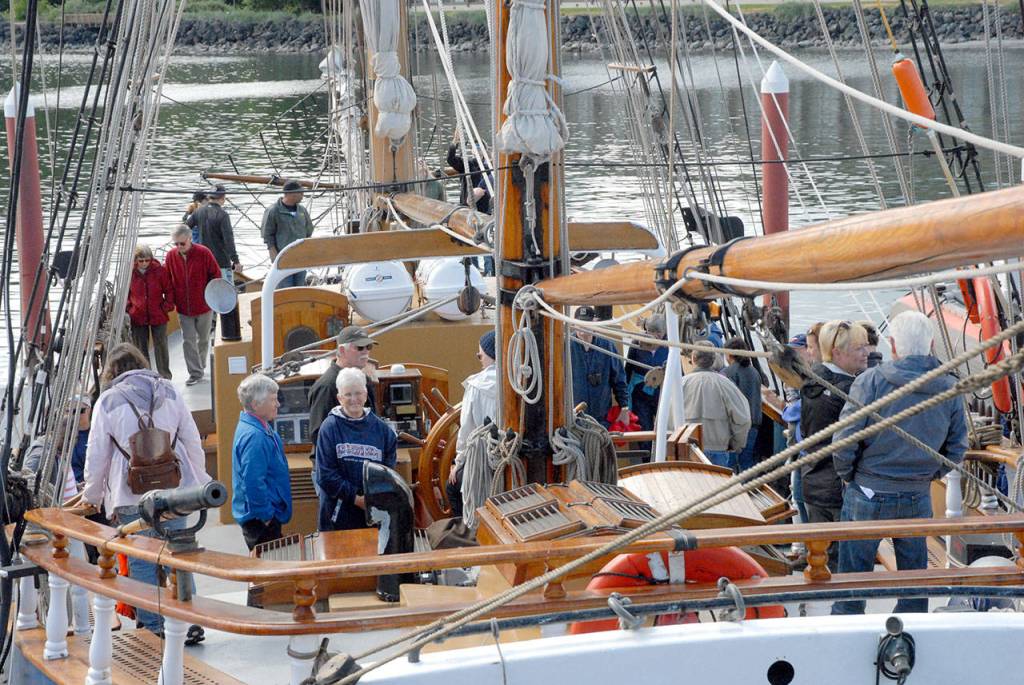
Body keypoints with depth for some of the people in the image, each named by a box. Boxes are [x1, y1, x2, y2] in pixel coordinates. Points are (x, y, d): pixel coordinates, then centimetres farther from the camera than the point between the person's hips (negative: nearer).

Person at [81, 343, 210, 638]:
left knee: (141, 561, 4)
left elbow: (97, 454, 3)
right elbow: (193, 442, 11)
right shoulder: (169, 392, 8)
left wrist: (91, 495, 15)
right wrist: (199, 481, 21)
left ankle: (152, 627, 5)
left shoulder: (108, 400, -1)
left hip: (132, 494, -3)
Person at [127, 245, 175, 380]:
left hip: (158, 316, -2)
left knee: (161, 347, 5)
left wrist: (167, 306, -6)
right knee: (140, 348, 7)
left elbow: (169, 290, 2)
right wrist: (128, 307, 1)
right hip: (137, 317, 2)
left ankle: (165, 377, 14)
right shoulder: (130, 272, -3)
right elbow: (125, 293, 11)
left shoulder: (160, 271, -7)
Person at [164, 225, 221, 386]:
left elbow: (216, 275, -4)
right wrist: (171, 300, 1)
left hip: (203, 306, -1)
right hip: (183, 308, 1)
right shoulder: (171, 256, -6)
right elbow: (167, 280, 5)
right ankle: (195, 372, 3)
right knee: (188, 341, -2)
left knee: (203, 339, 15)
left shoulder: (203, 253, -13)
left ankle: (200, 366, 33)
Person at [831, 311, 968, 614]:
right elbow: (957, 449, 4)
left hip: (867, 495, -3)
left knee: (853, 573, 7)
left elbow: (844, 441, -14)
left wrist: (847, 475, 3)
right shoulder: (950, 388, -4)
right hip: (918, 498, 3)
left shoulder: (871, 381, -15)